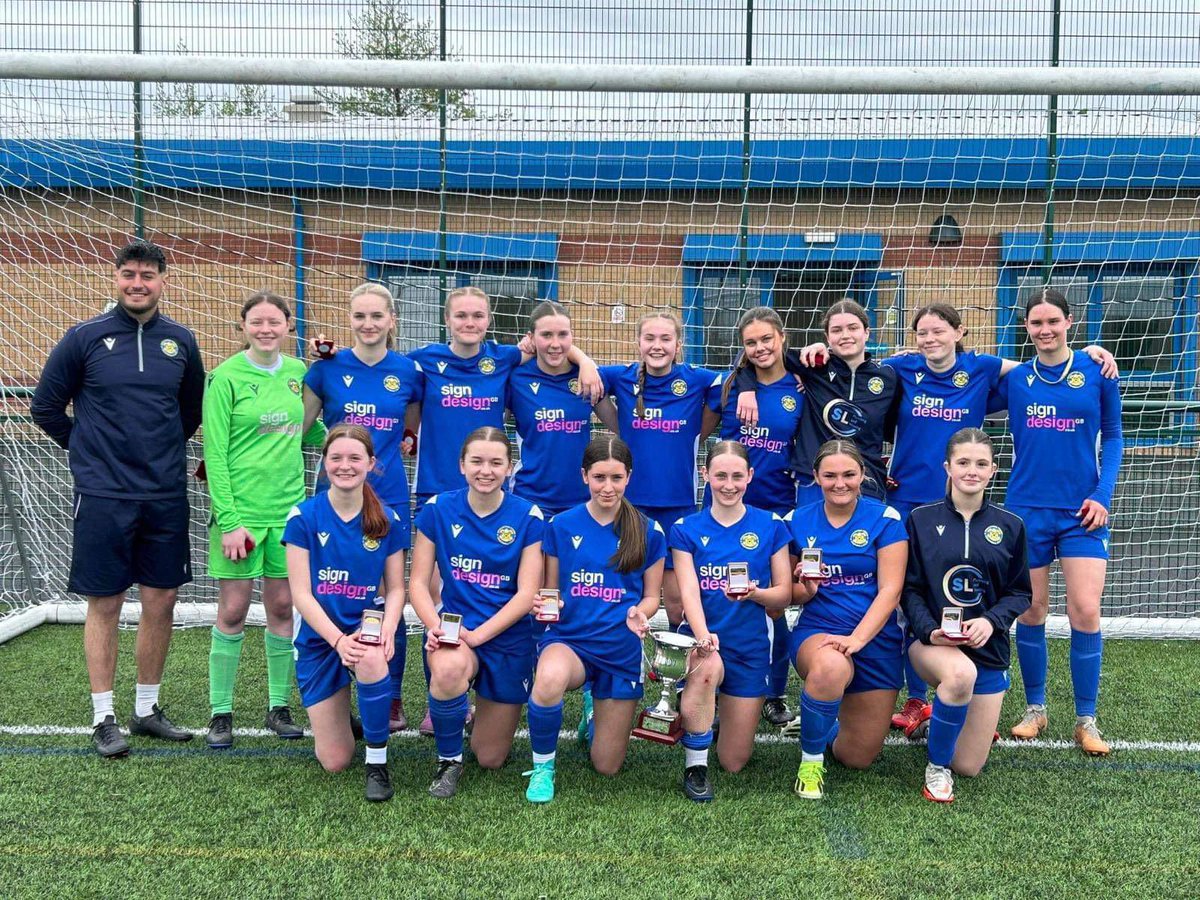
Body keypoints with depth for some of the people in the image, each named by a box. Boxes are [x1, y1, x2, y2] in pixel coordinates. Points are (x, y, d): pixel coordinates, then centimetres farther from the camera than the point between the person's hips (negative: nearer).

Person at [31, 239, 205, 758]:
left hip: (166, 497, 3)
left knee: (161, 603, 7)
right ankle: (104, 718, 15)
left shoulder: (180, 342, 5)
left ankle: (147, 709, 22)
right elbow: (46, 407, 6)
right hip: (102, 497, -3)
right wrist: (88, 449, 7)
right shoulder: (85, 338, -4)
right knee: (105, 605, 4)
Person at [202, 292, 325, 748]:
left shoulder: (298, 372, 7)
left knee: (282, 608, 10)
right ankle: (221, 712, 15)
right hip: (240, 511, -4)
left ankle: (279, 706, 21)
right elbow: (214, 453, -10)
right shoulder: (226, 377, -7)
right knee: (233, 611, 2)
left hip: (288, 508, 4)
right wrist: (229, 521, -14)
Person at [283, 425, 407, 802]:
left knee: (371, 659, -40)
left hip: (367, 626, 0)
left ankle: (378, 762, -17)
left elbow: (395, 589, 1)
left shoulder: (387, 520, -2)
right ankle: (339, 711, 34)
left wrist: (386, 629, -20)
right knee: (335, 763, -3)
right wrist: (339, 639, -23)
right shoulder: (304, 517, -8)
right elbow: (301, 593, -10)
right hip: (319, 636, 0)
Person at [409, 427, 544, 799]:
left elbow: (527, 593, -10)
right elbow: (419, 582, -3)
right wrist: (436, 627, -22)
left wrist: (476, 634, -21)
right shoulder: (438, 509, -4)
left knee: (490, 760, 7)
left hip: (508, 638, 1)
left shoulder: (527, 517, -7)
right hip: (453, 626, 0)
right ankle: (448, 760, -9)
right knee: (449, 667, -40)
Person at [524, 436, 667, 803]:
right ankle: (542, 766, -11)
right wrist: (545, 606, -16)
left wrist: (639, 612, -17)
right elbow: (551, 592, 7)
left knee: (607, 767, 8)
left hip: (621, 648, 1)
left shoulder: (648, 532, -2)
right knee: (549, 679, -40)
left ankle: (598, 705, 42)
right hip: (569, 638, -1)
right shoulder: (561, 526, -1)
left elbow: (652, 596, 6)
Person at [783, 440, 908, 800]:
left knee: (858, 758, 5)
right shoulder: (797, 521, 1)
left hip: (876, 639, 1)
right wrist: (806, 588, -18)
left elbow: (890, 590, -11)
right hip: (817, 631, 0)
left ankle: (832, 715, 42)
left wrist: (856, 639, -24)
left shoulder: (885, 519, -5)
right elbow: (790, 594, 6)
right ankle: (810, 760, -13)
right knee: (831, 667, -40)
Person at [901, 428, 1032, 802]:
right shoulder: (922, 519, -2)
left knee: (969, 767, 4)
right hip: (932, 641, -2)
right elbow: (910, 588, -2)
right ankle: (936, 767, -14)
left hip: (988, 646, 2)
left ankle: (949, 710, 40)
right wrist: (929, 630, -19)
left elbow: (1020, 592, 5)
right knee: (961, 673, -40)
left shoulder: (1009, 526, 2)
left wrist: (991, 621, -15)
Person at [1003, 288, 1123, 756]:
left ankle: (1086, 720, 8)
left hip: (1081, 511, -1)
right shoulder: (1015, 378, 4)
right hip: (1028, 508, 1)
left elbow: (1111, 437, 5)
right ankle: (1034, 709, 23)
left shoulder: (1096, 372, 0)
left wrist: (1102, 495, -5)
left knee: (1086, 611, -7)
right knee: (1031, 612, 7)